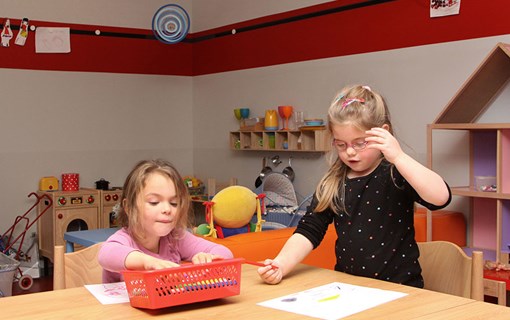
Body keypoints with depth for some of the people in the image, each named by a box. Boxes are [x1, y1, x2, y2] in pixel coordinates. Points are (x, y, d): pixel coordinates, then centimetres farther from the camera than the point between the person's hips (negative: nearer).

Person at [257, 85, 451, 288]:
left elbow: (441, 198, -24)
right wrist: (280, 265, -14)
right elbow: (308, 232, 1)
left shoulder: (396, 175, -8)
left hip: (398, 288, -4)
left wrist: (398, 157, -31)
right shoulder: (333, 183, 4)